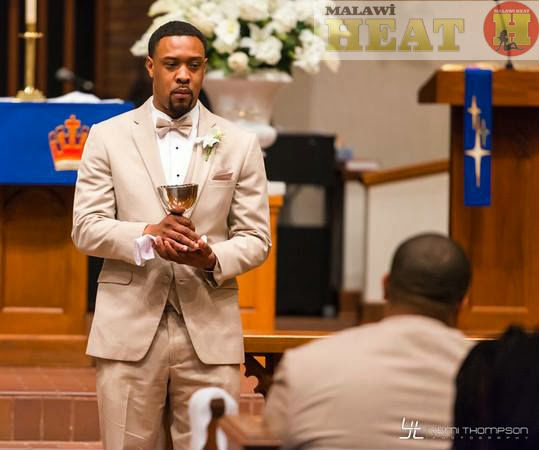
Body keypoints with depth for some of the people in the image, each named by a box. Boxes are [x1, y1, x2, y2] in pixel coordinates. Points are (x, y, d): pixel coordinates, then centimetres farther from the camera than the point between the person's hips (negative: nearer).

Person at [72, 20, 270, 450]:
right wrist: (147, 234, -17)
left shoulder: (240, 144, 8)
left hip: (210, 332, 0)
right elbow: (86, 227, 2)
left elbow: (255, 238, 7)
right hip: (129, 329, 0)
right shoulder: (108, 137, 7)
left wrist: (213, 259, -15)